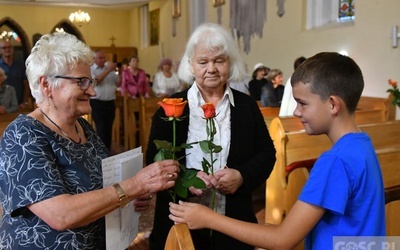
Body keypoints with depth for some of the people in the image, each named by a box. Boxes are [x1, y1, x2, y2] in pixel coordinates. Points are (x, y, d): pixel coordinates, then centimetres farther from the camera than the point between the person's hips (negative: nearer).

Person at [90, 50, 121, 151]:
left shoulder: (109, 68, 13)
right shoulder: (90, 69, -2)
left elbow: (118, 83, 14)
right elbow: (95, 81, -20)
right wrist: (108, 70, -20)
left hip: (110, 102, 5)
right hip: (97, 103, -5)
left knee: (108, 129, 10)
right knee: (101, 130, -6)